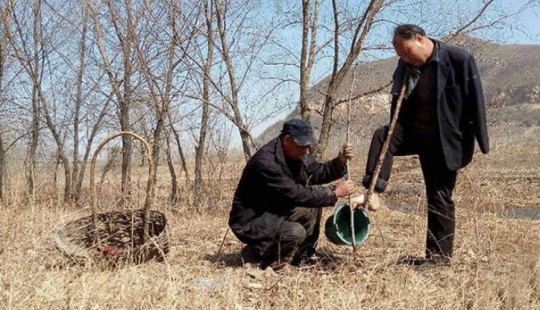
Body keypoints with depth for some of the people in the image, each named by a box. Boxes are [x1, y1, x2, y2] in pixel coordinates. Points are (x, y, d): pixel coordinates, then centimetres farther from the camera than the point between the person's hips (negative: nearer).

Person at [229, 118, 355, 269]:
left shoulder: (296, 154, 0)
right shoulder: (266, 162, -28)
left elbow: (318, 173, 6)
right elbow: (296, 194, -29)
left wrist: (340, 161, -13)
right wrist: (334, 193, -22)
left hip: (276, 211, 9)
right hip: (251, 222, -9)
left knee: (314, 201, -3)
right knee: (295, 232, -30)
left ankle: (300, 256, 5)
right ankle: (254, 253, -5)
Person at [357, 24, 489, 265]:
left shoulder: (459, 60, -15)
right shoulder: (406, 67, 1)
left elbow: (475, 102, -13)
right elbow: (399, 103, 11)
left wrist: (482, 143, -12)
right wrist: (395, 135, 5)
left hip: (444, 141, -4)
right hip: (414, 131, 5)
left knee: (439, 197, 0)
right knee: (382, 135, -24)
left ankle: (440, 256, 11)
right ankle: (373, 192, -24)